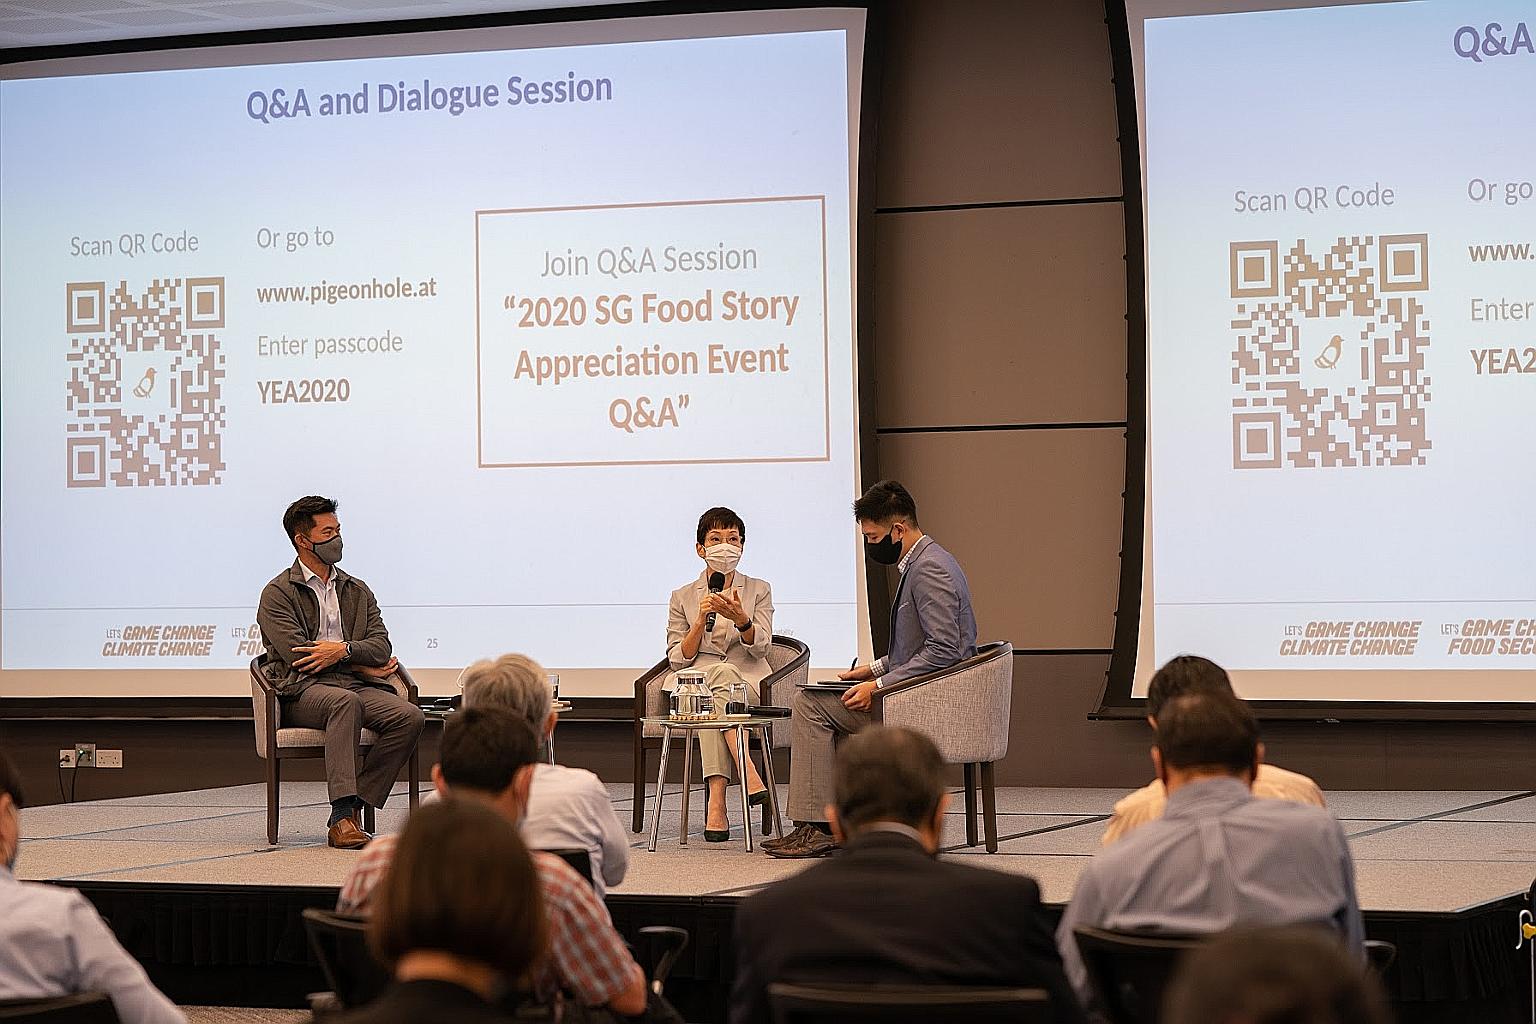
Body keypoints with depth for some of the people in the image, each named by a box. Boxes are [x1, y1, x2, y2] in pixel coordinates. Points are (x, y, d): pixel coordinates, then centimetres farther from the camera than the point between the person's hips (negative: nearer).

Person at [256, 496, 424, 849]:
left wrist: (344, 650, -13)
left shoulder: (357, 591, 22)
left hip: (358, 687, 5)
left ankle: (352, 807, -22)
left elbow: (381, 647, 8)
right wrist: (364, 666, -4)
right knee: (346, 701, -39)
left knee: (410, 716, -25)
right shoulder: (277, 594, 7)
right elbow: (297, 654, -7)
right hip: (303, 691, -5)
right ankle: (343, 817, -44)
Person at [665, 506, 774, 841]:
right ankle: (749, 773, -53)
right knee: (716, 672, -38)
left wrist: (740, 618, -23)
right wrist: (701, 619, -8)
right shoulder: (682, 597, 18)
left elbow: (760, 646, -2)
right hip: (692, 686, 0)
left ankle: (716, 801, -50)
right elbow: (678, 660, 7)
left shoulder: (759, 591, 16)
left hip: (748, 685, 0)